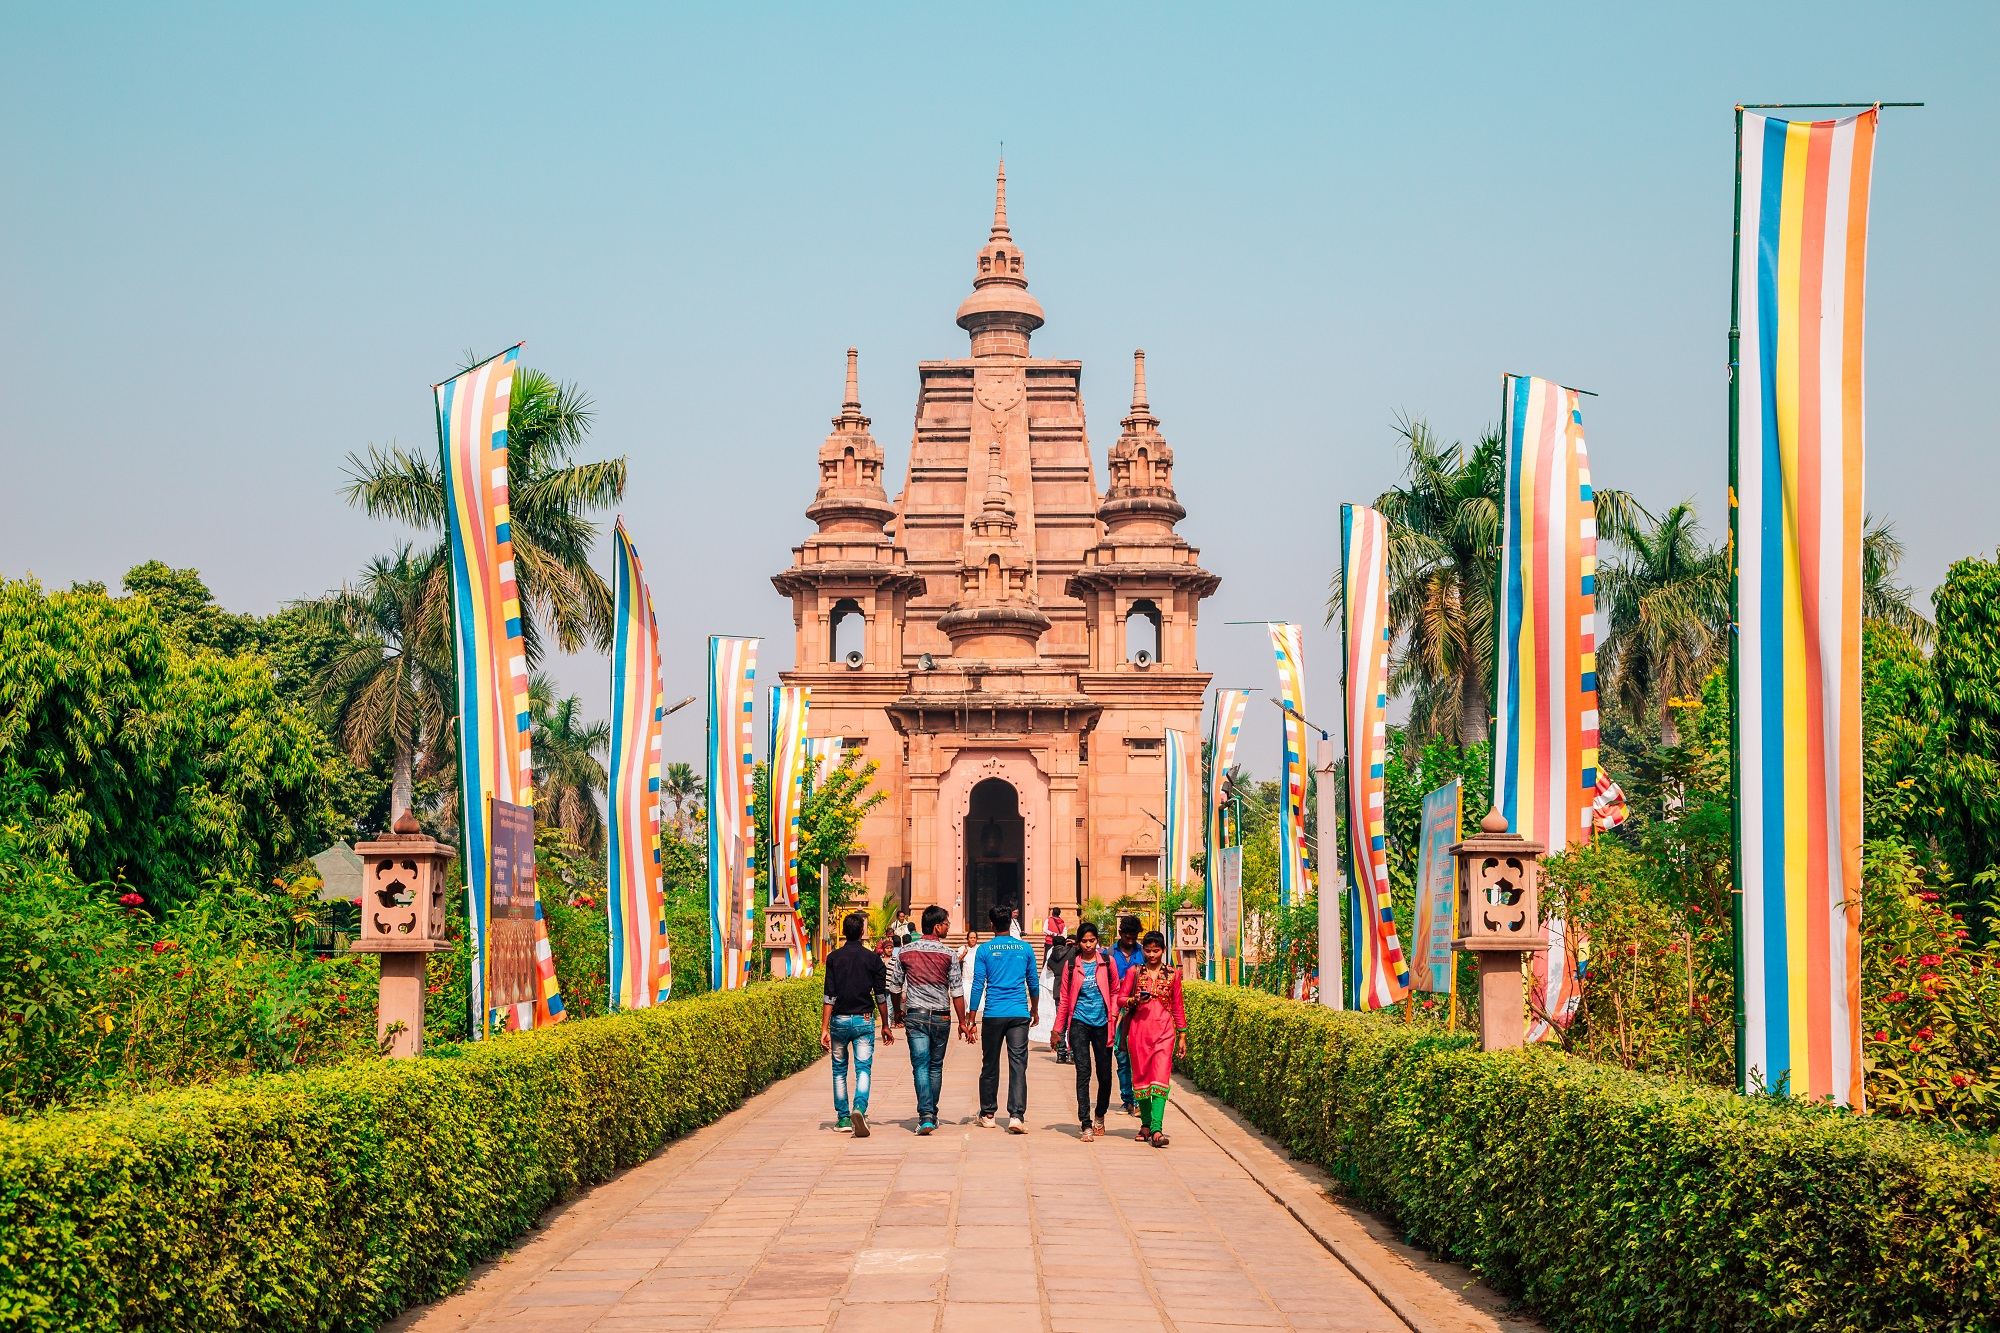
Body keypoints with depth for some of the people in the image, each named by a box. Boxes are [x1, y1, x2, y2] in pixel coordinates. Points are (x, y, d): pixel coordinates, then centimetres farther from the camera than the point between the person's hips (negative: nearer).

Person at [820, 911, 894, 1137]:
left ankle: (843, 1118, 16)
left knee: (839, 1070, 14)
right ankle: (859, 1109, -26)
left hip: (840, 1020, 1)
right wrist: (886, 1025, 12)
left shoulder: (834, 958, -3)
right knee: (863, 1069, -3)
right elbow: (881, 995, 2)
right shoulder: (873, 958, -1)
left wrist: (824, 1029, -6)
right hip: (864, 1020, -1)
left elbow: (829, 996, -7)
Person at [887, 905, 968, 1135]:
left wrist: (899, 1014, 22)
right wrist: (962, 1022, 3)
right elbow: (956, 992, -5)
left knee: (920, 1066, -3)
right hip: (941, 1016, 0)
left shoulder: (905, 952, 1)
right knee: (936, 1066, 14)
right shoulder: (949, 954, -6)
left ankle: (925, 1116, -16)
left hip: (915, 1016, 0)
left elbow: (895, 987, 6)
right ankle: (932, 1114, 22)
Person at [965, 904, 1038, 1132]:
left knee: (990, 1065, 11)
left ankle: (987, 1115, 19)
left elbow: (978, 985, -2)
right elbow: (1033, 983, 12)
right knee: (1018, 1064, -2)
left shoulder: (985, 950, -1)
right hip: (1020, 1014, 1)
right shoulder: (1025, 948, 4)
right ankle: (1016, 1115, -14)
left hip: (993, 1014, -1)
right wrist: (1035, 1009, 28)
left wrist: (970, 1019, 3)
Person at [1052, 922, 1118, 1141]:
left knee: (1105, 1073, 6)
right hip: (1079, 1023, -1)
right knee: (1083, 1071, -10)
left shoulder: (1107, 963, 5)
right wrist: (1057, 1029, 9)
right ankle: (1086, 1125, -12)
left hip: (1102, 1023, 1)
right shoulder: (1071, 965, 5)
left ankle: (1100, 1116, 31)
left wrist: (1113, 1014, -2)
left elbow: (1115, 992, 13)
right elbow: (1064, 998, 9)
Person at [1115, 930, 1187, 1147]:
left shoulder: (1172, 975, 7)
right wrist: (1135, 1000, -15)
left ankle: (1156, 1129, -20)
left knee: (1161, 1077, -12)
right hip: (1139, 1029, 1)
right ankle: (1145, 1123, 19)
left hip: (1164, 1031, -1)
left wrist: (1182, 1036, 10)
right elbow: (1121, 998, 7)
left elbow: (1178, 1007, 11)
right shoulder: (1134, 972, 6)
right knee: (1141, 1077, 6)